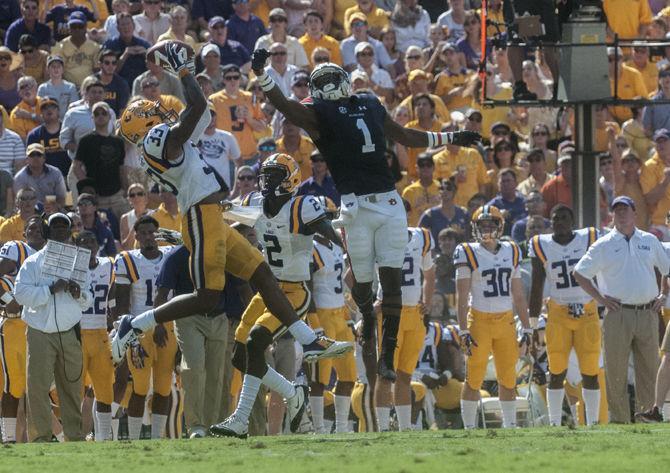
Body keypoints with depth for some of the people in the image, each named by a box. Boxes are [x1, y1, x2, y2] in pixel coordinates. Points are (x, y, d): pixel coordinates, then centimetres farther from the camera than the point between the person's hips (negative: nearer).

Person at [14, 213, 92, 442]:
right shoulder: (33, 262, 2)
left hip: (70, 334, 3)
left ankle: (74, 436, 10)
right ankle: (40, 437, -5)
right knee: (38, 387, -8)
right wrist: (51, 290, -16)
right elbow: (21, 293, -10)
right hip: (40, 334, -3)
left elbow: (88, 302, 17)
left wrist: (79, 295, -5)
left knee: (72, 387, 5)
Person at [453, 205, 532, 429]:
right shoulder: (468, 253, -4)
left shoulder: (510, 252, 10)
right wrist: (464, 331, -13)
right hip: (479, 320, -4)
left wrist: (526, 328, 10)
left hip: (506, 321, 4)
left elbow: (518, 294, 14)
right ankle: (469, 428, 2)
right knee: (474, 379, -3)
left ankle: (510, 426, 16)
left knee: (508, 377, 7)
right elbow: (462, 296, -7)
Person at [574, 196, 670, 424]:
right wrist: (599, 298, -2)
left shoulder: (649, 241, 12)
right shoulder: (603, 245, 3)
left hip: (648, 314, 3)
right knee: (616, 372, -3)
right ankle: (619, 420, 0)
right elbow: (579, 273, 4)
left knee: (649, 369, 3)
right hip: (618, 315, -3)